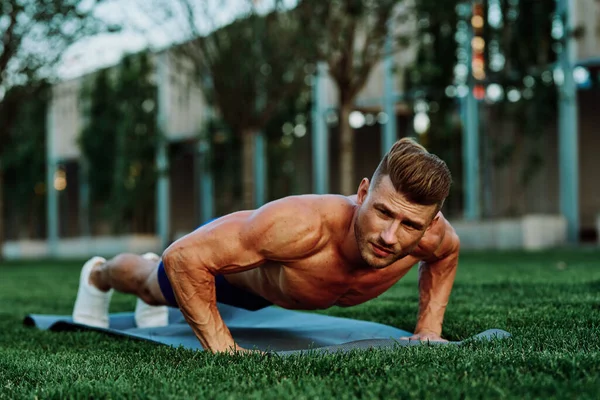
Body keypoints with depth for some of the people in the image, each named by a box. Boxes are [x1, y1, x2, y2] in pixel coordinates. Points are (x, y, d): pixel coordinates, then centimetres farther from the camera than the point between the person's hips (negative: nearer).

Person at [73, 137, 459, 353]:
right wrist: (221, 347, -46)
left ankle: (150, 288, 75)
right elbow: (183, 257, -48)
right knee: (151, 284, 32)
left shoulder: (428, 233, -38)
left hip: (273, 272, 5)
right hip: (222, 244, -5)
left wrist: (429, 327, -16)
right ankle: (99, 274, 66)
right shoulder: (301, 225, -54)